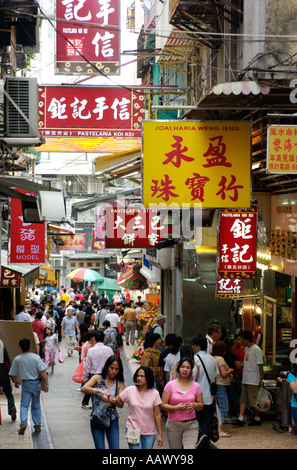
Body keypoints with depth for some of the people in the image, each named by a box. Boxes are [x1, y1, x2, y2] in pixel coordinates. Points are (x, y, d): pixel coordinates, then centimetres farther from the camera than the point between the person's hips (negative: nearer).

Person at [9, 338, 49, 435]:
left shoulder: (17, 359, -6)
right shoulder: (36, 357, -10)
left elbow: (13, 374, 2)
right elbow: (43, 372, -14)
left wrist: (15, 382, 22)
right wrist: (46, 384, -8)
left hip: (25, 384, -1)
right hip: (36, 383, 1)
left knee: (24, 405, 2)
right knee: (36, 406, 14)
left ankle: (23, 423, -21)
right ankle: (37, 426, 16)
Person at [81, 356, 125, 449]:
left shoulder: (119, 383, 6)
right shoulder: (97, 378, 2)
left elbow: (121, 404, -5)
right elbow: (84, 389, -15)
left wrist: (109, 399, -25)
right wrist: (99, 391, -30)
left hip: (112, 420, 2)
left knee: (115, 447, -6)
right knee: (100, 447, -5)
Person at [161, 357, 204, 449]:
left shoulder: (196, 386, 5)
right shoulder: (170, 385, 0)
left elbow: (201, 406, 11)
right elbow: (163, 405, -1)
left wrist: (194, 405, -12)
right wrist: (176, 407, -17)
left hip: (191, 424, 0)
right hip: (173, 424, 0)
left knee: (191, 447, -16)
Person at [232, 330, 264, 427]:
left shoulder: (257, 350, -13)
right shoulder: (247, 349, 13)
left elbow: (260, 365, -14)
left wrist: (261, 378, -15)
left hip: (253, 380, -8)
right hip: (245, 379, 8)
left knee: (254, 400, 0)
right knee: (243, 399, 5)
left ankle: (257, 419, 13)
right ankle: (240, 419, 5)